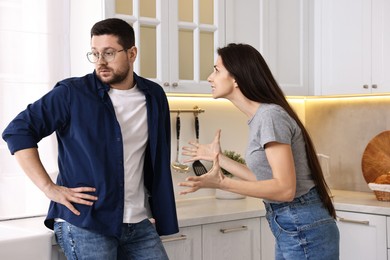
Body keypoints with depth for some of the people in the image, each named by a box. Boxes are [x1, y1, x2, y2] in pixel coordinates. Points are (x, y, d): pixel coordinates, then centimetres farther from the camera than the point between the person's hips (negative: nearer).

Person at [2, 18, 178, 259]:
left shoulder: (154, 96, 7)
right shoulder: (72, 94, -7)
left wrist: (161, 215, 10)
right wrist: (50, 188, -13)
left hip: (140, 225, 4)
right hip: (84, 224, -4)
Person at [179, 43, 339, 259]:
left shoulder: (271, 116, -18)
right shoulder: (258, 118, 10)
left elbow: (285, 189, -23)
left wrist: (221, 183, -27)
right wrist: (219, 158, 18)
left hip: (304, 232, -9)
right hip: (289, 229, 9)